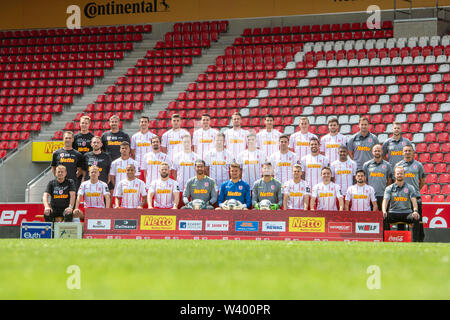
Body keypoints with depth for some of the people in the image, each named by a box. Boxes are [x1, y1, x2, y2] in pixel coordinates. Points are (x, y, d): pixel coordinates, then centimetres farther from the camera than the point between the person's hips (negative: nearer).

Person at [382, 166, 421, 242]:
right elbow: (385, 200, -3)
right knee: (384, 218, -31)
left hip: (407, 213, 0)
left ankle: (415, 241, -28)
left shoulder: (410, 188, 11)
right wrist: (384, 211, -25)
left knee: (416, 218, -31)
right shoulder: (389, 188, 11)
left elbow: (414, 200, -3)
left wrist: (415, 211, -24)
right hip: (393, 213, 0)